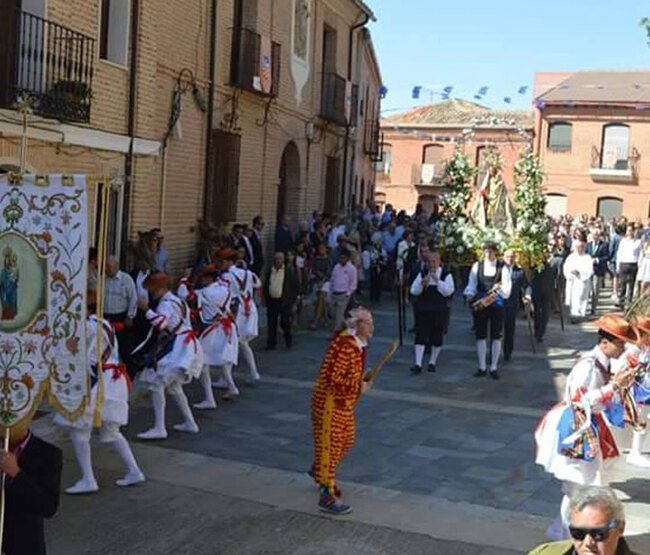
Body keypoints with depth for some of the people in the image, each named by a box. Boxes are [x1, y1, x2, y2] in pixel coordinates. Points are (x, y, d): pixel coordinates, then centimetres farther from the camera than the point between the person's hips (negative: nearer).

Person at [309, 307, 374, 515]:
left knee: (346, 442, 21)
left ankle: (319, 471, 45)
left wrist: (363, 379, 4)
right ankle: (327, 497, 6)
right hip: (329, 403, -10)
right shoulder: (344, 346, -26)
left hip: (344, 404, 10)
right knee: (329, 446, -2)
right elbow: (332, 378, -29)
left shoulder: (358, 345, 6)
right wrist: (358, 387, -24)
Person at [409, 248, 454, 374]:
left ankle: (432, 362, 22)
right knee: (420, 335, -5)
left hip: (438, 310, -1)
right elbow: (413, 291, 0)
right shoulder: (422, 274, 6)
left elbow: (448, 291, -14)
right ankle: (418, 364, -5)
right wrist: (423, 283, -16)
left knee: (437, 336, 6)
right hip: (422, 309, 1)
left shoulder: (446, 275, -1)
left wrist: (437, 280, -20)